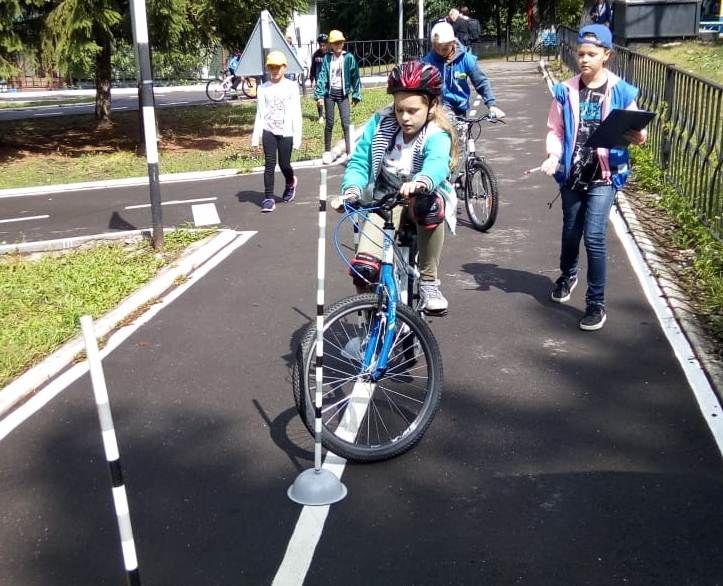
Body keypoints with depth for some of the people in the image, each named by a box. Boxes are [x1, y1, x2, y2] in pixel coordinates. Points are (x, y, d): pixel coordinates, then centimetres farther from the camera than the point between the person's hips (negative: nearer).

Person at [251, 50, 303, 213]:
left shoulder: (291, 87, 0)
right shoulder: (263, 88, 4)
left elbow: (296, 113, -1)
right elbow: (260, 114, 5)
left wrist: (297, 136, -6)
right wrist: (255, 136, 0)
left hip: (286, 132, -1)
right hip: (269, 131, 1)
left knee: (284, 164, 4)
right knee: (269, 164, -3)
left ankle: (291, 182, 37)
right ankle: (268, 198, 1)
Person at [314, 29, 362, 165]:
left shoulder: (348, 58, -3)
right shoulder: (327, 58, -1)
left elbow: (355, 76, 0)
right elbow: (322, 76, -4)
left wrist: (356, 95, -3)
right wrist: (319, 95, -12)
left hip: (343, 93, -1)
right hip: (329, 93, 1)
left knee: (346, 124, -7)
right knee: (329, 123, 8)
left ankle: (349, 153, -7)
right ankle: (327, 152, 20)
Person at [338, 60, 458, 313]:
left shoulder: (437, 135, -17)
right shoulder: (380, 123, -7)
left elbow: (437, 164, -39)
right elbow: (359, 162, -9)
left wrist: (420, 182, -64)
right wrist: (351, 190, -32)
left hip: (420, 200, -1)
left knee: (430, 204, -40)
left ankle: (428, 281, -21)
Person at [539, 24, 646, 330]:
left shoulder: (622, 92, -4)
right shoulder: (565, 91, 0)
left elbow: (633, 133, 3)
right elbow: (555, 130, 3)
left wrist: (638, 136, -20)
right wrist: (554, 155, -16)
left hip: (604, 176, -3)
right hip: (572, 174, 3)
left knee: (594, 236, -11)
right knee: (570, 232, 17)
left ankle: (596, 303, 1)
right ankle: (567, 275, 47)